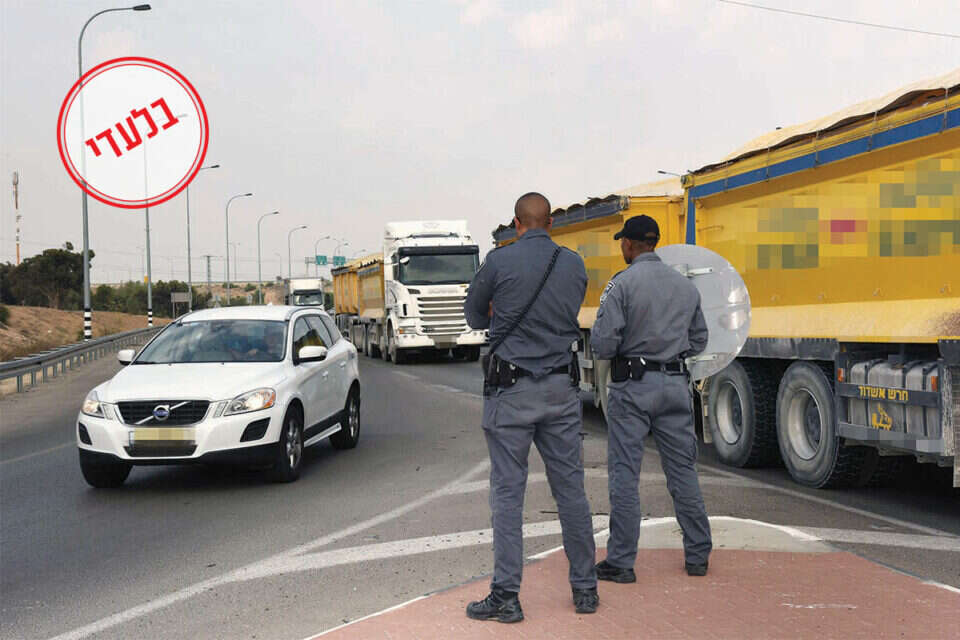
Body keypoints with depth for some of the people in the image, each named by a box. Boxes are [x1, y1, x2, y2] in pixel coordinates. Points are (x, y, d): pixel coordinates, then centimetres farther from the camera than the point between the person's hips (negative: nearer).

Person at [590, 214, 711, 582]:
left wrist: (612, 352, 7)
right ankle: (698, 556, 20)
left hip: (632, 385, -5)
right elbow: (698, 342, 15)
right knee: (683, 470, 12)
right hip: (676, 385, 5)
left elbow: (603, 345, -14)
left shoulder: (622, 284, -10)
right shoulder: (686, 286, 8)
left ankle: (621, 562, 5)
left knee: (624, 473, 1)